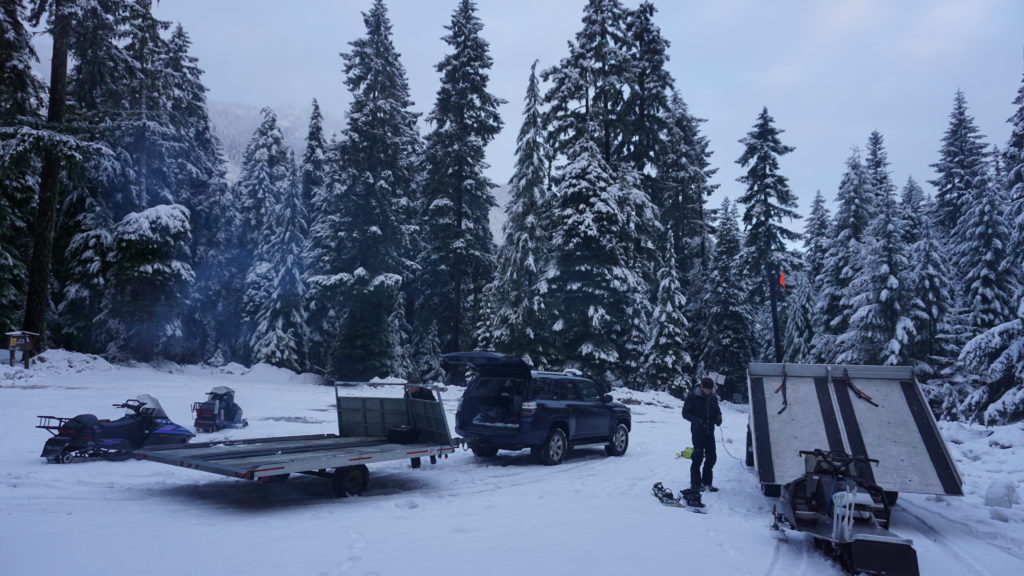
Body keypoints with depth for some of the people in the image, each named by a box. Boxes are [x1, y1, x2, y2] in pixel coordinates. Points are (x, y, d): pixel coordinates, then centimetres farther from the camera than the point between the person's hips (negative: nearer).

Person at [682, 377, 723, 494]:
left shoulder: (713, 397, 6)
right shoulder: (692, 396, -9)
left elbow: (717, 411, 17)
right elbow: (685, 413, -8)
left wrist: (718, 418, -6)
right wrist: (696, 420, -24)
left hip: (710, 431, 6)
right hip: (698, 431, -6)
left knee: (712, 457, 9)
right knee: (698, 457, -6)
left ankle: (707, 483, 22)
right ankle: (695, 484, 3)